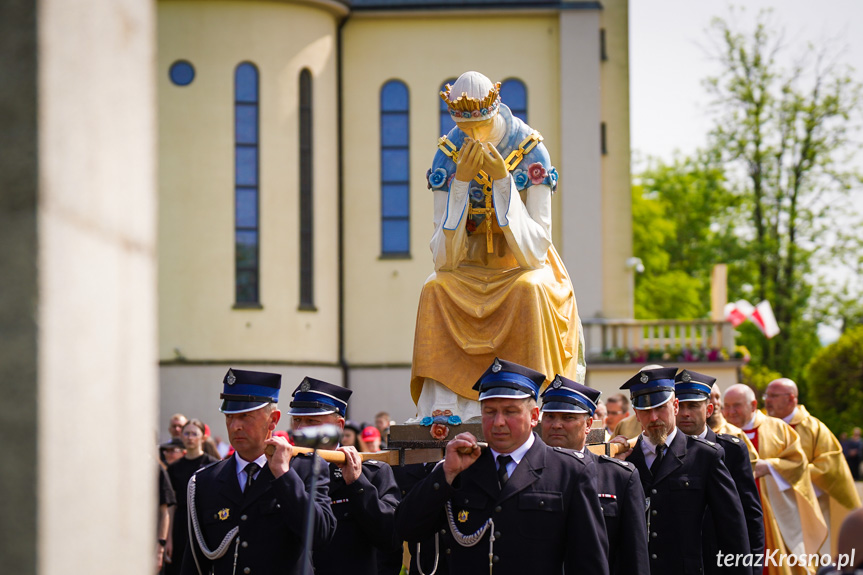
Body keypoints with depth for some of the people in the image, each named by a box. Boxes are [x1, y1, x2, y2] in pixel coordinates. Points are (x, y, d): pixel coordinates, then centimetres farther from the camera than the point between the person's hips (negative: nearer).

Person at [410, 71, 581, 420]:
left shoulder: (531, 152, -15)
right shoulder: (449, 154, -10)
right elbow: (444, 260, -18)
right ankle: (443, 410, -31)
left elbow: (534, 253, -22)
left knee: (529, 290, -34)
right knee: (434, 291, -28)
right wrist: (462, 181, -26)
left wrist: (503, 180, -29)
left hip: (521, 266, -2)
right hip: (470, 268, 2)